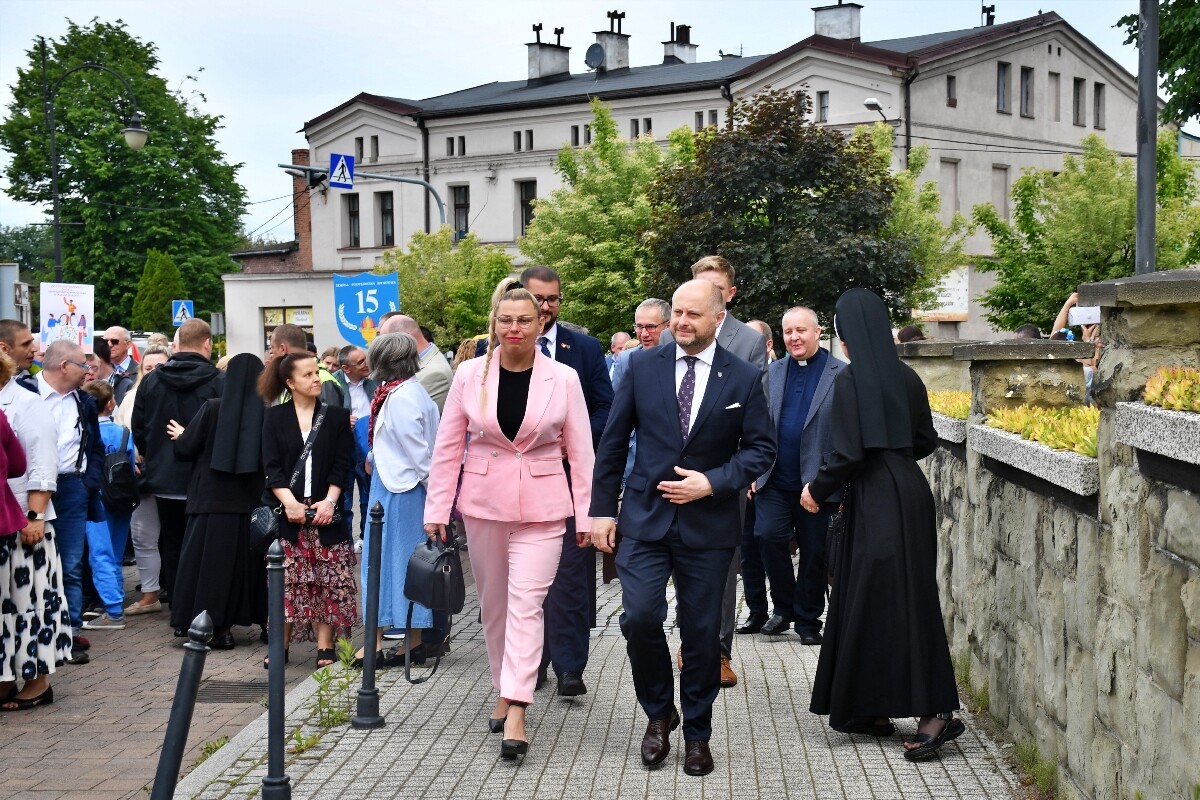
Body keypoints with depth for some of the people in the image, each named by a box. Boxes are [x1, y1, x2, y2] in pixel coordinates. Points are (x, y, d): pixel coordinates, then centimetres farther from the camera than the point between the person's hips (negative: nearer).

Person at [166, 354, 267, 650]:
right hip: (253, 501, 2)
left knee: (216, 558, 6)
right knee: (251, 557, 14)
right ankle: (264, 619, 21)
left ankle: (221, 627, 6)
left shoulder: (213, 408, -10)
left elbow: (184, 449, -6)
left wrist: (181, 436, 16)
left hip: (214, 499, -2)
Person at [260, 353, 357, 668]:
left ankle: (325, 646, 5)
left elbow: (342, 465, 2)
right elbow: (271, 467, 1)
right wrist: (289, 502, -13)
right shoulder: (275, 418, 7)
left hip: (326, 510, 0)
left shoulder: (336, 416, 6)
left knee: (328, 581, -1)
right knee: (287, 580, -2)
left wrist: (330, 501, -11)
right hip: (288, 512, 0)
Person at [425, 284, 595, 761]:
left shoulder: (564, 379, -3)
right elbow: (448, 446, 4)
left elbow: (580, 452, 1)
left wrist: (586, 516, -1)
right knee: (494, 603, 12)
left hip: (543, 507, -2)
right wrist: (437, 509, 1)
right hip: (483, 502, 2)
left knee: (526, 604, -11)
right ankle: (505, 692, 29)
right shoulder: (470, 374, 0)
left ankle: (516, 713, -12)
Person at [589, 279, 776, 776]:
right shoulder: (642, 366, 1)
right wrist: (602, 508, 0)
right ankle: (659, 713, 16)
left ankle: (697, 735, 24)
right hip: (645, 516, 1)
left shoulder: (744, 378, -1)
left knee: (702, 632, 7)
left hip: (709, 522, 0)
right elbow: (613, 442, 4)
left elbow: (761, 448, 0)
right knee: (639, 618, -10)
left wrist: (712, 482, -14)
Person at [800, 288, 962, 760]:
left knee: (878, 601, -3)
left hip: (877, 500, -8)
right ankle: (875, 710, 20)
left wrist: (817, 491, -2)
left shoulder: (850, 381, -13)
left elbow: (848, 452, -17)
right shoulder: (906, 377, 8)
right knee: (908, 597, 11)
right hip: (910, 494, 8)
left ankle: (935, 711, -9)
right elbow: (926, 441, 14)